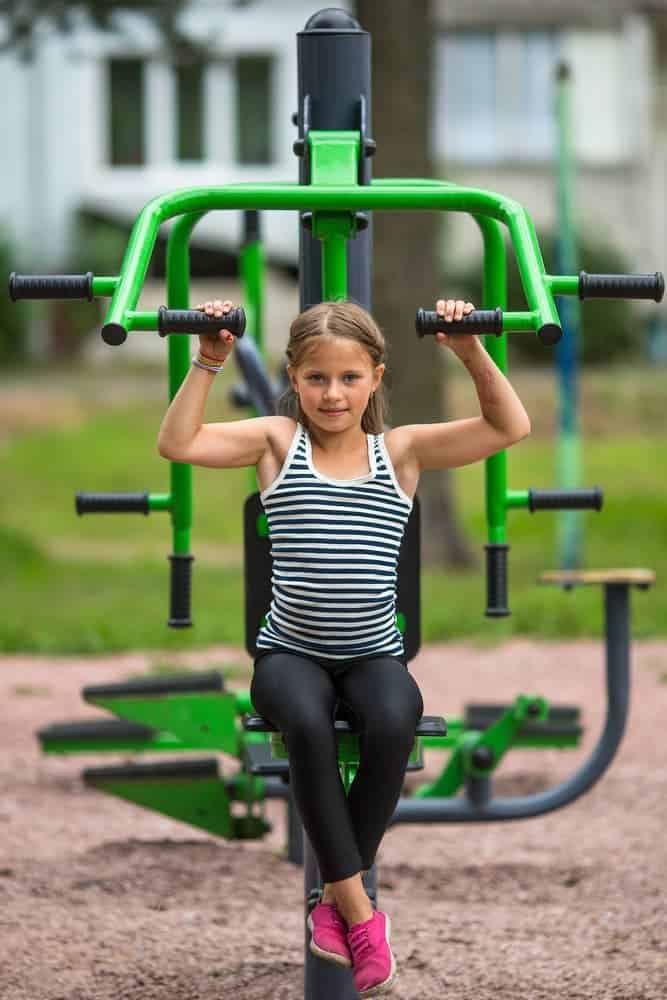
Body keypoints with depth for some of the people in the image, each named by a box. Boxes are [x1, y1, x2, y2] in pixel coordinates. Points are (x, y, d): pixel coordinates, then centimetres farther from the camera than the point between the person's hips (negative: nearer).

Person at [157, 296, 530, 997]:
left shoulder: (400, 450, 3)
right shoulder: (278, 442, 2)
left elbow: (509, 428, -2)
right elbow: (177, 444, -8)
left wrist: (472, 354, -13)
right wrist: (207, 364, -15)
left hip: (373, 654, 1)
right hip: (291, 652, -1)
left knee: (395, 721, -33)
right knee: (307, 721, -35)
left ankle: (335, 897, -17)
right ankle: (358, 911, -26)